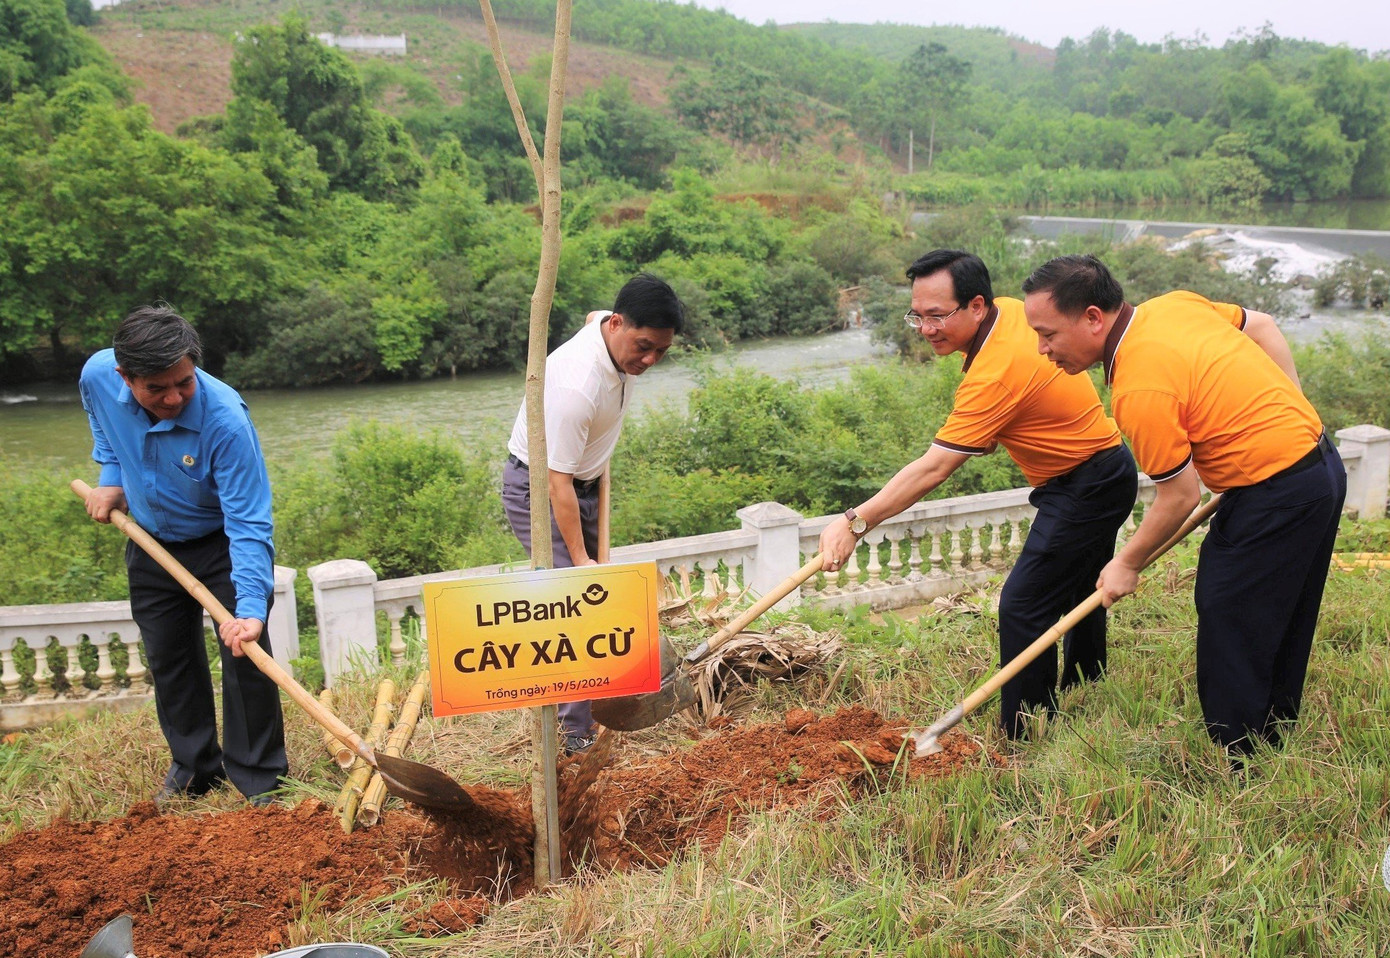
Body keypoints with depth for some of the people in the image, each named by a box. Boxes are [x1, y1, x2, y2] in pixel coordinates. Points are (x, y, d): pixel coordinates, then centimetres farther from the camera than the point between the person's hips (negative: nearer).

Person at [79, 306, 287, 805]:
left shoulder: (225, 419, -37)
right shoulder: (97, 376, -21)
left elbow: (248, 525, -35)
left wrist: (251, 606, -44)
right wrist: (111, 476, -1)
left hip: (223, 542, -5)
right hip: (152, 542, 5)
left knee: (245, 653, -9)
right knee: (168, 659, 14)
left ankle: (259, 780, 7)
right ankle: (193, 765, 32)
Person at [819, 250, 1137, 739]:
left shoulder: (996, 374, -32)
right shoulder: (1009, 309, -4)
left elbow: (931, 469, -35)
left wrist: (855, 523, -36)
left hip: (1086, 489, -11)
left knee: (1023, 607, -11)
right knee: (1077, 593, 27)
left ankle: (1020, 740, -2)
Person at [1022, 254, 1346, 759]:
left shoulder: (1138, 390, -25)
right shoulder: (1175, 303, 1)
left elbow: (1181, 496, -17)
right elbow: (1263, 326, 15)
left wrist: (1126, 564, -2)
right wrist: (1289, 413, 16)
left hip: (1275, 496, -10)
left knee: (1229, 631, 0)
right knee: (1282, 635, 20)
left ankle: (1236, 770, 11)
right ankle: (1271, 748, 35)